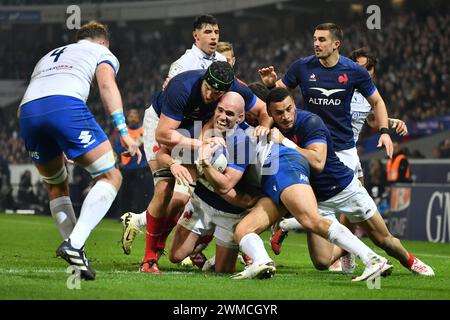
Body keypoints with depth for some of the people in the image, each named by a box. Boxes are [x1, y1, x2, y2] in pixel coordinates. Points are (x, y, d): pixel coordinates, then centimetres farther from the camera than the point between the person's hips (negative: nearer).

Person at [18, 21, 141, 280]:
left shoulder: (48, 57, 41)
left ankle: (76, 256, 14)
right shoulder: (103, 53, 26)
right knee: (110, 177, 5)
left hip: (27, 112, 5)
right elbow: (107, 84, 3)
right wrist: (123, 131, -7)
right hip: (65, 105, -5)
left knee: (57, 185, 25)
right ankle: (74, 244, -14)